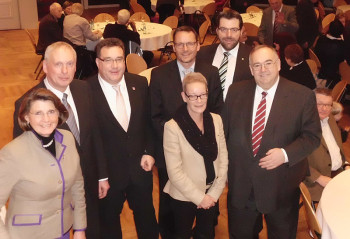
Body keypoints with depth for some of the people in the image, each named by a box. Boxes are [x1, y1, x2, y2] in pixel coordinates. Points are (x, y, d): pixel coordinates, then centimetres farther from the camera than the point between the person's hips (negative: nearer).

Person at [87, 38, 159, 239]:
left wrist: (149, 152, -3)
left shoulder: (140, 84, -5)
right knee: (109, 222, 20)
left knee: (146, 215, 23)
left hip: (140, 167, 3)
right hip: (107, 172, -3)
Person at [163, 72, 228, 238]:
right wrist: (199, 197, -13)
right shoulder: (172, 127, -18)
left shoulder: (216, 120, -3)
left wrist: (214, 193, -5)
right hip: (184, 197, -4)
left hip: (211, 195, 4)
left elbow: (223, 159, 1)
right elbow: (174, 171, -16)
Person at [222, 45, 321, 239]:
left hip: (281, 186, -2)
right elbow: (225, 129, 6)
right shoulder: (236, 92, -1)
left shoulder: (302, 96, -10)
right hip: (240, 185, 3)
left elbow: (312, 136, -8)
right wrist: (225, 165, 5)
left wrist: (286, 153, -23)